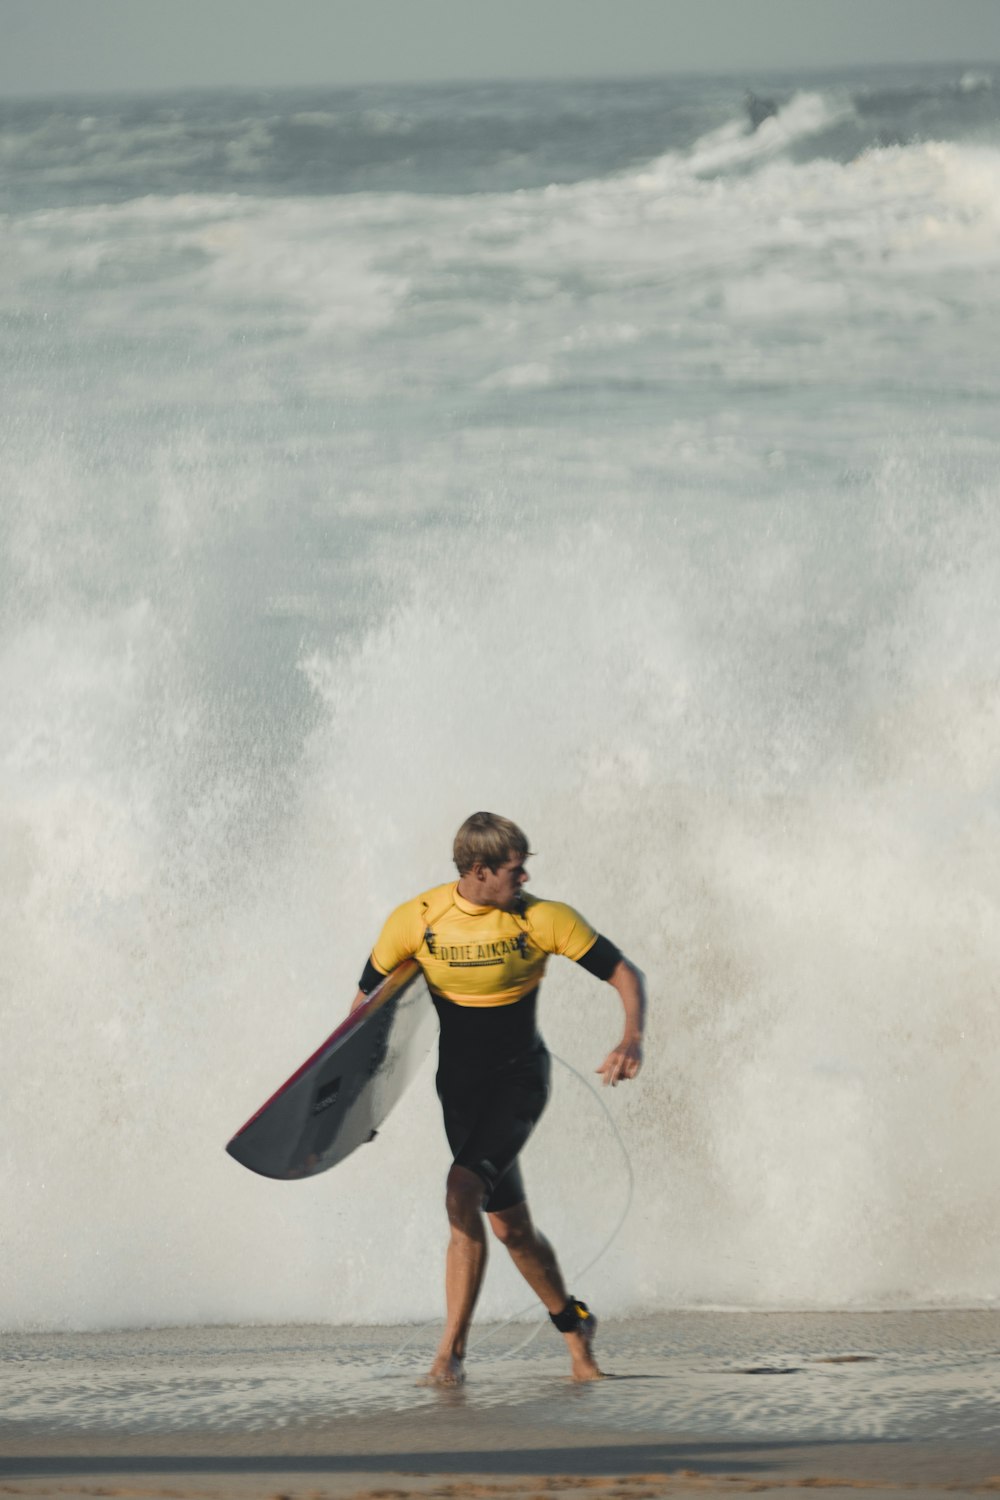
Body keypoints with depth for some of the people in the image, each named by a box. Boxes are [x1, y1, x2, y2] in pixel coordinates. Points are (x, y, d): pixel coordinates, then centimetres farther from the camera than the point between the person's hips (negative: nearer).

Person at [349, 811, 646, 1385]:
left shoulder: (543, 918, -13)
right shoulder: (415, 921, -8)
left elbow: (625, 974, -8)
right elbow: (368, 1000, 4)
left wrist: (633, 1040, -26)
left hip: (519, 1079, -3)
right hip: (459, 1087, 3)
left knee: (463, 1191, -25)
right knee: (512, 1226, 8)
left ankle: (452, 1352, -23)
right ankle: (574, 1324, 35)